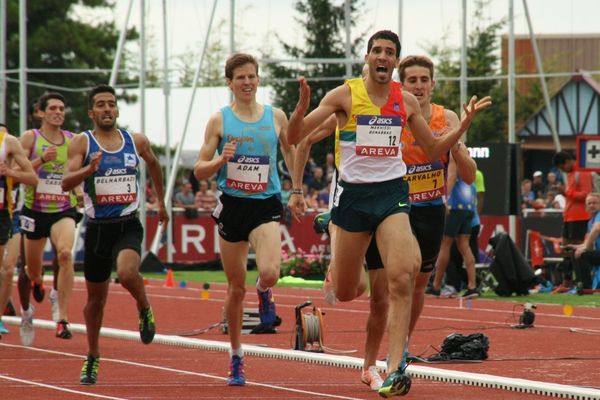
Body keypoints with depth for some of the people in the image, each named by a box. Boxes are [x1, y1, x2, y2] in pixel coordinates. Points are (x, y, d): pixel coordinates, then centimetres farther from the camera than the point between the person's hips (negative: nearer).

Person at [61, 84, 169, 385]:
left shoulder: (136, 141, 4)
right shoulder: (82, 143, -4)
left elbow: (154, 164, 26)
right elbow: (66, 183, -16)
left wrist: (161, 202, 32)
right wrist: (90, 168, -34)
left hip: (128, 225, 0)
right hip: (97, 227, 0)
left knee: (127, 273, -31)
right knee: (96, 297, 10)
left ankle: (144, 310, 2)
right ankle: (92, 357, 31)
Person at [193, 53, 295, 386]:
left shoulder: (276, 117, 3)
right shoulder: (219, 120, 1)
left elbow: (290, 151, 20)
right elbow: (199, 171, 2)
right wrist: (221, 160, -18)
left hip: (266, 206, -1)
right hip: (232, 206, 1)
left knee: (269, 272, -27)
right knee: (236, 288, 7)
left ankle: (264, 292, 12)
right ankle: (236, 358, 23)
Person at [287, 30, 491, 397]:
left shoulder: (407, 102, 5)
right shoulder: (345, 95, -5)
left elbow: (435, 150, 17)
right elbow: (295, 138, -8)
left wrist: (466, 122, 3)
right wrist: (303, 105, -28)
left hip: (392, 192, 1)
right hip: (353, 194, -1)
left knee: (401, 279, -20)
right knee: (345, 294, 7)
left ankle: (396, 367, -20)